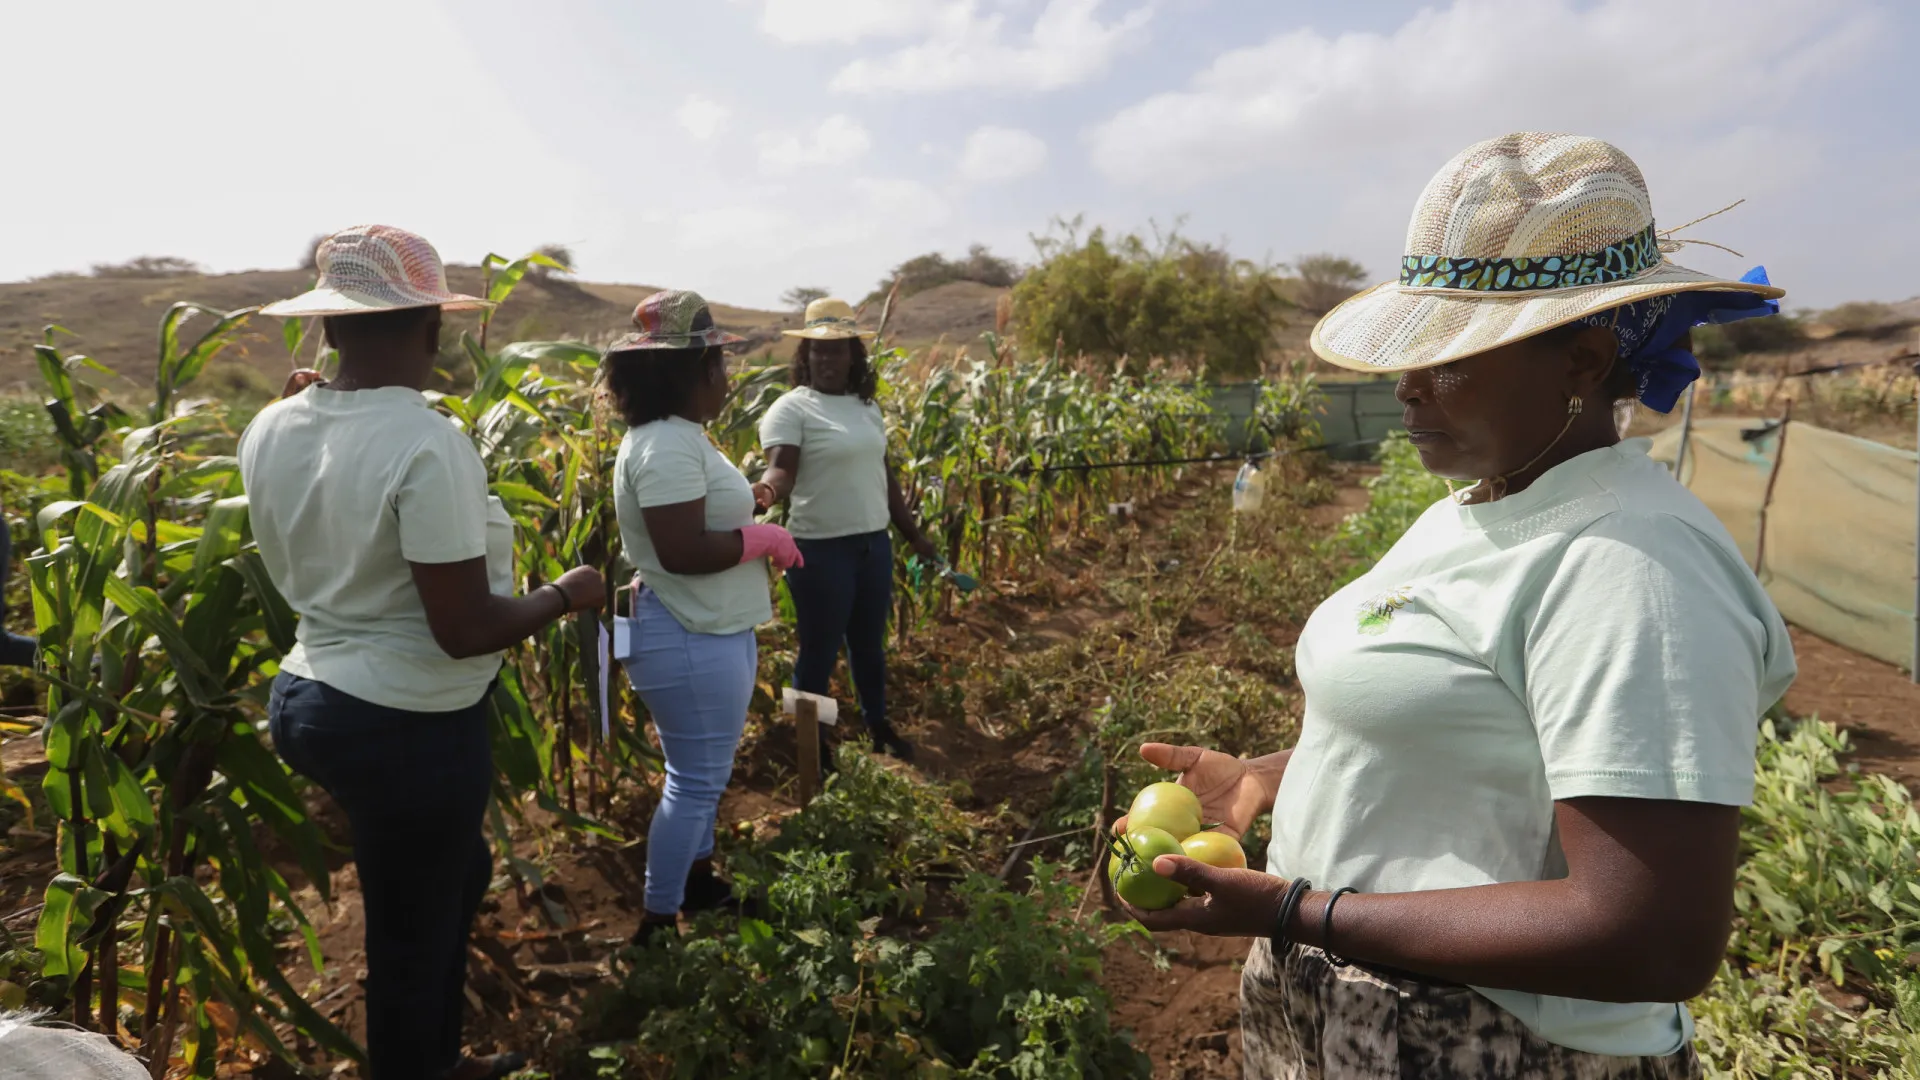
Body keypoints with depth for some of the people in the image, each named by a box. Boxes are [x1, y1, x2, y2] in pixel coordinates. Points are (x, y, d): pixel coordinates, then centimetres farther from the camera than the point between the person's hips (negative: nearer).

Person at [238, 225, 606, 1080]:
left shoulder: (271, 430, 0)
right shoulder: (428, 443, -25)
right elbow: (465, 630, -25)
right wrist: (567, 594, -7)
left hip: (311, 700, 9)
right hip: (410, 728, -9)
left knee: (458, 871, 29)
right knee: (413, 938, 14)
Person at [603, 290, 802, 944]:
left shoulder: (678, 436, 10)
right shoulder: (667, 447, -22)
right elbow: (682, 551, -28)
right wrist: (767, 539, -17)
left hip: (710, 635, 11)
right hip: (691, 644, -11)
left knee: (704, 773, 23)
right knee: (694, 781, 2)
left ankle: (697, 885, 41)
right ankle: (656, 926, 18)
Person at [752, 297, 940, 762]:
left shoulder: (867, 406, 10)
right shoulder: (792, 408, -10)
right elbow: (781, 469, -23)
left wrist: (914, 533, 19)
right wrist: (765, 491, -46)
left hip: (874, 543, 6)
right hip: (821, 549, -6)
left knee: (870, 643, 21)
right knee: (820, 651, 6)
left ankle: (878, 725, 40)